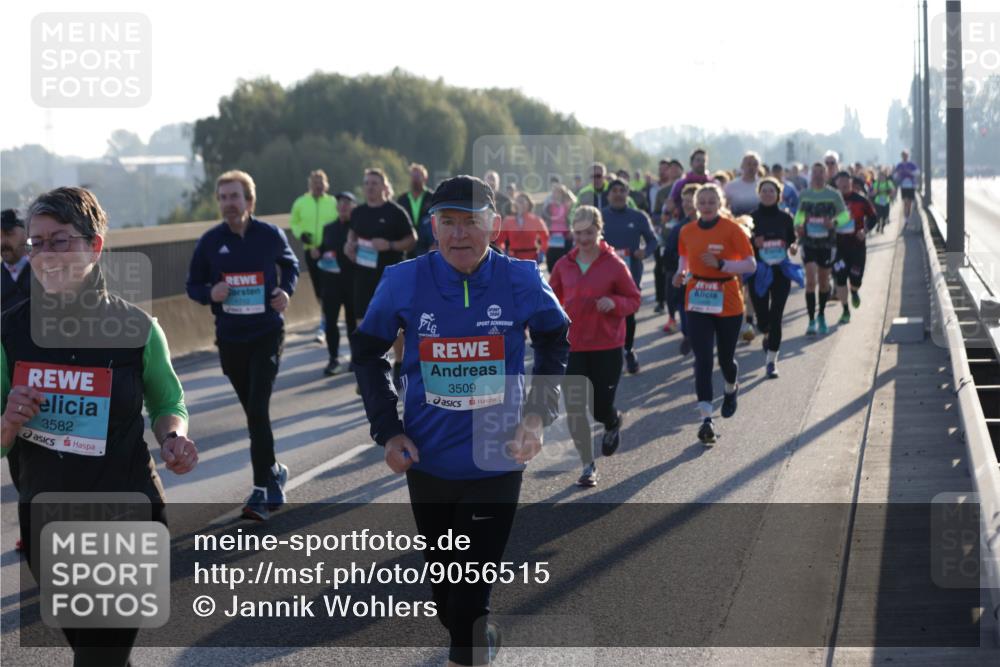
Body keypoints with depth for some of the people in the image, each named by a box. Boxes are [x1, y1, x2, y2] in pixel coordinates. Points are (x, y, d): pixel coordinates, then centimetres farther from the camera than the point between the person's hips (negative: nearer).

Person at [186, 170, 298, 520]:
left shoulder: (270, 235, -4)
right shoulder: (210, 241, -1)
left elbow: (290, 264, 16)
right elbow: (193, 285, 8)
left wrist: (286, 290, -4)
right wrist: (211, 294, -14)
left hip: (267, 334, -3)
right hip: (230, 338, 3)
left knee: (258, 409, -13)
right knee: (253, 411, 12)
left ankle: (261, 490, -11)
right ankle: (273, 471, 33)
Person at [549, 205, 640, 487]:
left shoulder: (614, 265, -6)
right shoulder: (564, 265, 3)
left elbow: (634, 299, 0)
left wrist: (614, 303, -19)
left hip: (607, 346, -3)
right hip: (572, 345, 3)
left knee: (601, 408, 0)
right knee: (574, 409, -3)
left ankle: (613, 423, 39)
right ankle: (588, 465, 12)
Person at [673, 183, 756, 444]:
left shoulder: (731, 230, -9)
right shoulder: (687, 232, 2)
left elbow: (751, 265, -11)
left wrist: (721, 264, -23)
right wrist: (682, 273, -2)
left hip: (728, 304, -2)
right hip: (697, 304, 2)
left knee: (725, 359, 11)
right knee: (702, 359, -10)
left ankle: (731, 389, 47)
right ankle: (706, 419, -11)